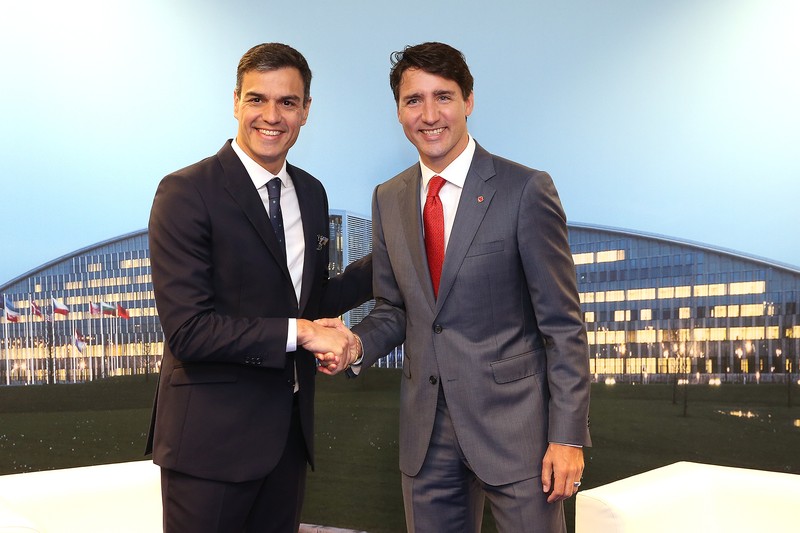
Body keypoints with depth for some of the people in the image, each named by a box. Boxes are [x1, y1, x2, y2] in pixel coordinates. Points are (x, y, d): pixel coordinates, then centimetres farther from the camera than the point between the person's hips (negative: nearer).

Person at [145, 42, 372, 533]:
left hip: (289, 431, 6)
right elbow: (187, 330, -20)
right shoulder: (187, 193, -13)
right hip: (212, 437, -6)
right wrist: (299, 333, -18)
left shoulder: (311, 193, 8)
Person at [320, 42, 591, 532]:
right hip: (427, 431, 5)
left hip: (514, 422, -4)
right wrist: (358, 344, -7)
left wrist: (568, 436, -11)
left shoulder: (525, 190, -9)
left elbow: (563, 325, -8)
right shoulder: (389, 200, 7)